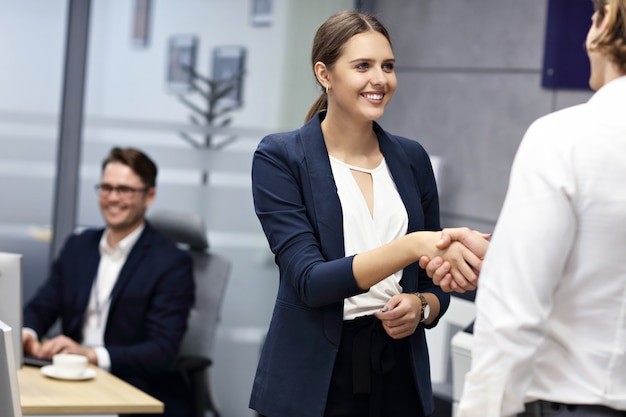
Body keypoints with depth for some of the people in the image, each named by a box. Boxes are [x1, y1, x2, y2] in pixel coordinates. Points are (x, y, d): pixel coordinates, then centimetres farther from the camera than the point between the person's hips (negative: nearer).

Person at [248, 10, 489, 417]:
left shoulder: (412, 158, 6)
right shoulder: (280, 157, -7)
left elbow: (436, 281, 13)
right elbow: (310, 280, -18)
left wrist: (422, 306, -10)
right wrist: (413, 246, -30)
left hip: (400, 373, 4)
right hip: (314, 380, -4)